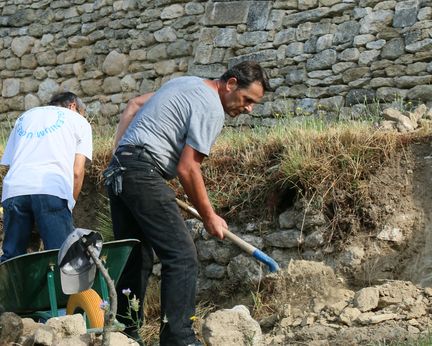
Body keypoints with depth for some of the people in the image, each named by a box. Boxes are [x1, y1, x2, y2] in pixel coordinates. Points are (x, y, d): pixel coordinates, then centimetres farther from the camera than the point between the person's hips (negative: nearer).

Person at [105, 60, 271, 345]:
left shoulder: (189, 84, 20)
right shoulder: (211, 109, -9)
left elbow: (134, 105, 24)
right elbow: (187, 168, -13)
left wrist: (119, 154, 20)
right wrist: (209, 217, -3)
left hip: (118, 172, 10)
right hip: (144, 175, -10)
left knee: (136, 260, 14)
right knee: (182, 258, -12)